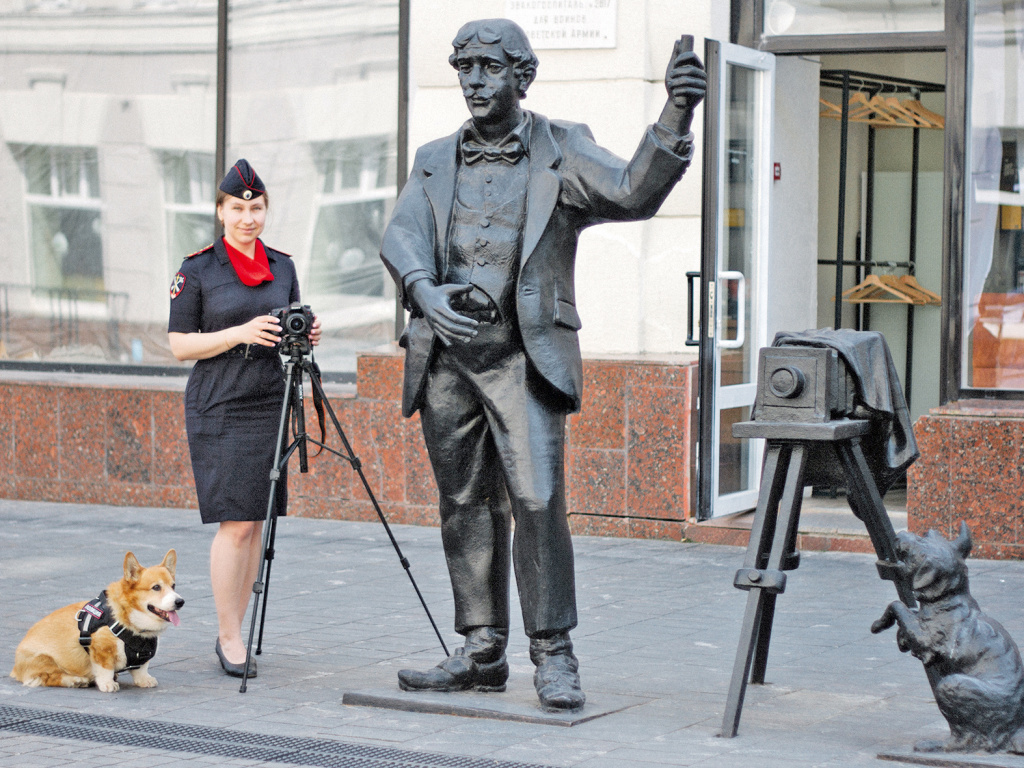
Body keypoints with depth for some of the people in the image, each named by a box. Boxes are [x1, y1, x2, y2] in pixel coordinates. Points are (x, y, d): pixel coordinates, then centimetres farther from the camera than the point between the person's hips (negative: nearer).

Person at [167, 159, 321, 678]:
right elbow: (179, 345, -6)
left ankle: (234, 630, 13)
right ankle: (229, 639, -2)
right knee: (236, 522, -10)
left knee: (256, 522, 4)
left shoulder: (282, 266, 10)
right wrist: (241, 333, -18)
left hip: (271, 402, 5)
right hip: (218, 407, -5)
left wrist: (306, 337, -4)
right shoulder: (197, 269, -4)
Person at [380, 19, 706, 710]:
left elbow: (633, 193, -13)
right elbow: (401, 236, -2)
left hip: (522, 355, -4)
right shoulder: (436, 161, 14)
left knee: (537, 499, -13)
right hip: (446, 356, 4)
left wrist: (676, 116, -30)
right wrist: (427, 292, -24)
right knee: (466, 505, 8)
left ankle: (553, 656, -6)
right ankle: (482, 653, 16)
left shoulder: (561, 151, 4)